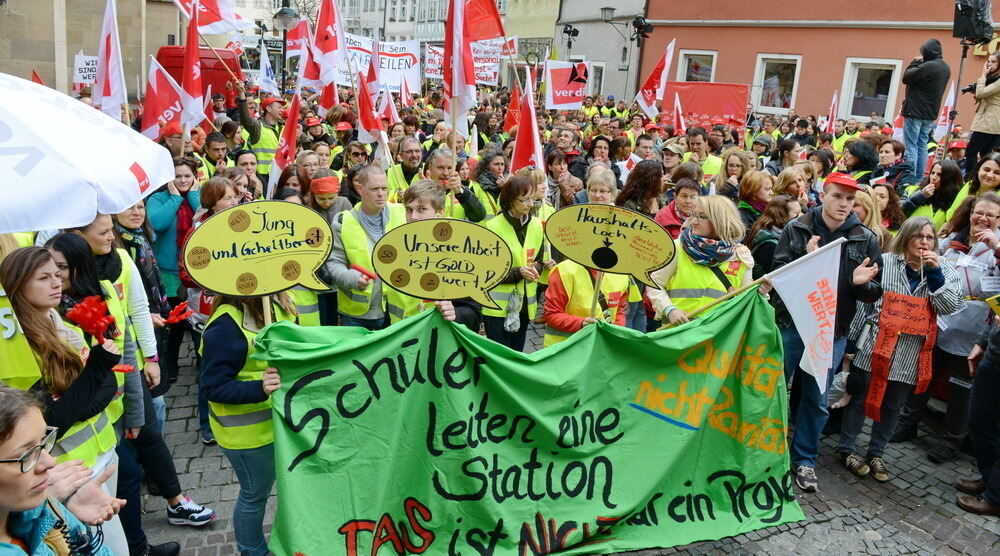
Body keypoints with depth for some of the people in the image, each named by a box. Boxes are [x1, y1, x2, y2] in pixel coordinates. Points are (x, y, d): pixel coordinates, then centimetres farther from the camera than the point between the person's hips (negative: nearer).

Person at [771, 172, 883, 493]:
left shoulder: (866, 240, 0)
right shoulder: (796, 229, -4)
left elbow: (875, 293, 3)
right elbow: (778, 273, -7)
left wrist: (861, 283, -19)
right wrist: (806, 259, -24)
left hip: (832, 331, 1)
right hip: (790, 323, -1)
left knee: (817, 399, 11)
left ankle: (804, 459, 27)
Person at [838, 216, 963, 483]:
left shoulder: (942, 270, 7)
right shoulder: (884, 262, -4)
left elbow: (949, 306, -7)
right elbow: (864, 302, -1)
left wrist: (935, 272, -14)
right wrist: (852, 338, 0)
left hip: (910, 355, 3)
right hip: (874, 347, -3)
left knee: (892, 406, 13)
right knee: (860, 398, 6)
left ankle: (876, 453, 27)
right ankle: (846, 449, 20)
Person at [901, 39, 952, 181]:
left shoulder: (927, 66, -18)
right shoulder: (946, 68, 12)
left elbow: (906, 78, -12)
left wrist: (915, 62, 0)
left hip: (915, 112, -9)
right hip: (930, 114, 9)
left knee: (911, 146, -6)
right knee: (922, 146, 12)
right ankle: (919, 178, 13)